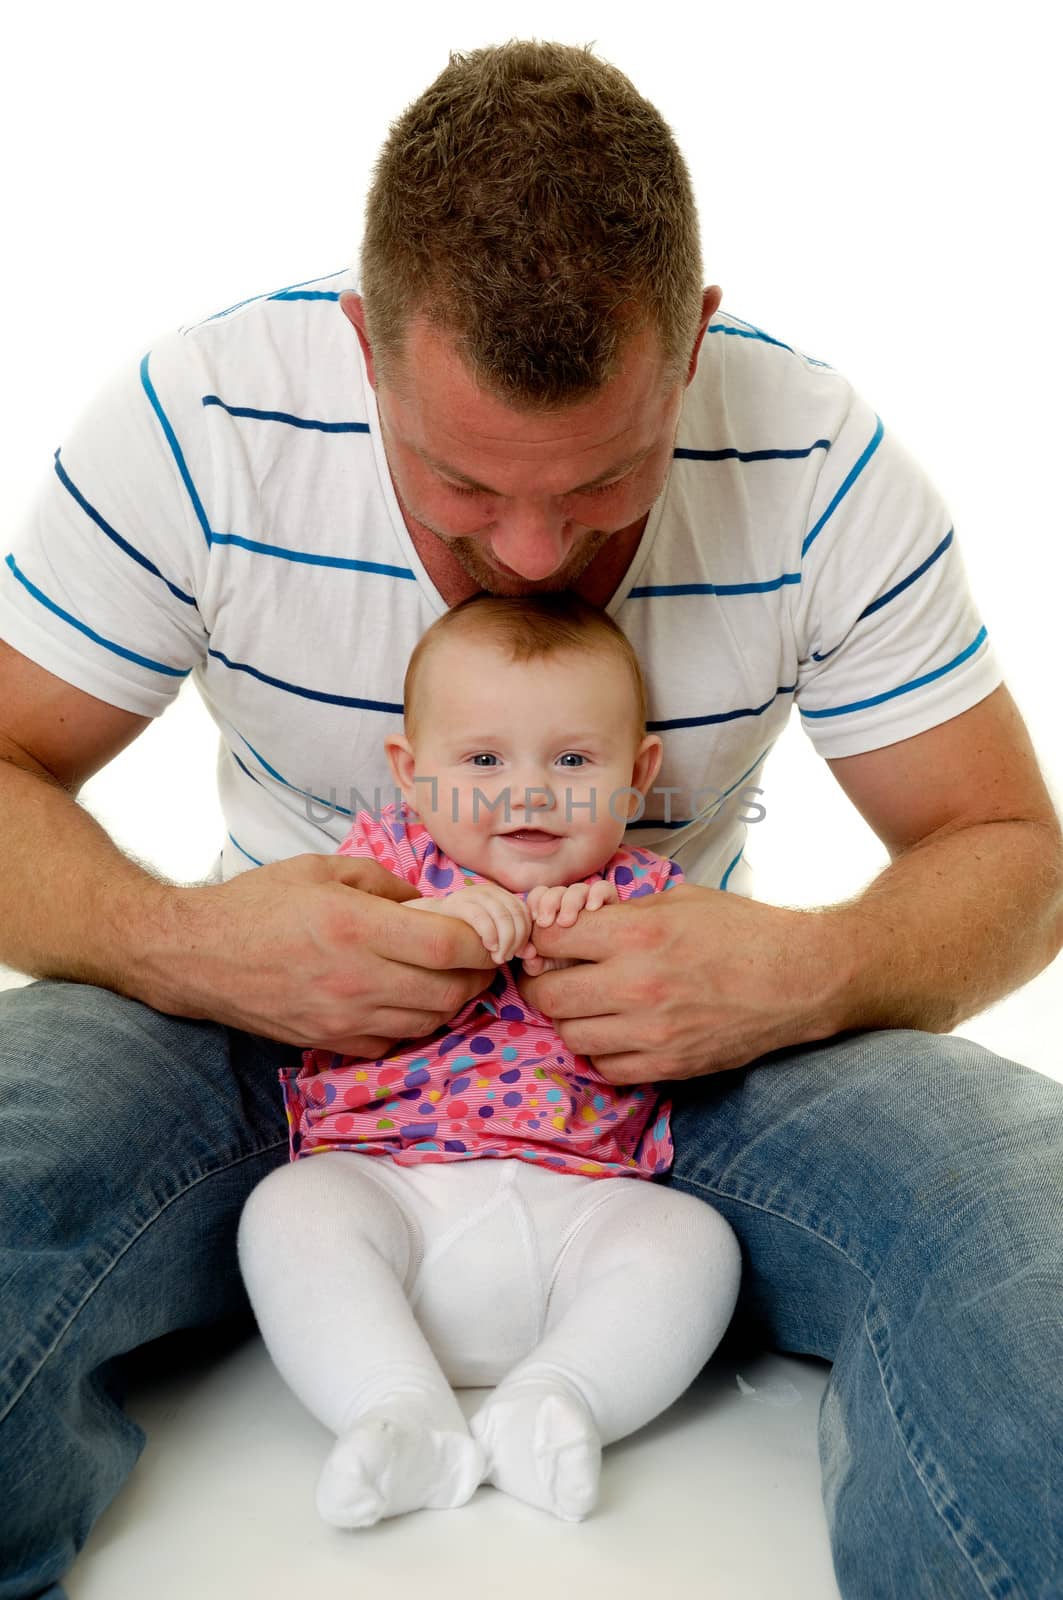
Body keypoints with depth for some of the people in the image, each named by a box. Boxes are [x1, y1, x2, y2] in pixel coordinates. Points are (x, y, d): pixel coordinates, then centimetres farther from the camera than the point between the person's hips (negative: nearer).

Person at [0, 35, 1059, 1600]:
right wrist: (177, 937, -29)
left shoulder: (818, 462, -14)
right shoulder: (198, 420, -15)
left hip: (688, 1053, 1)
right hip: (280, 1023, 1)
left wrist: (816, 971, -28)